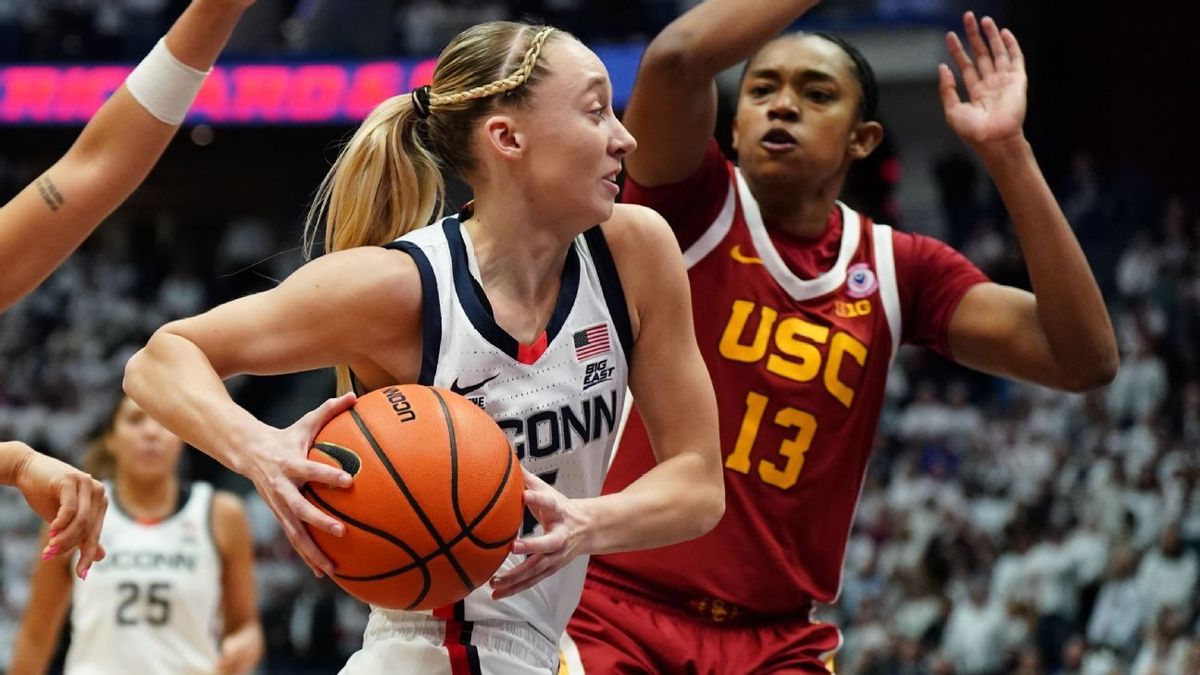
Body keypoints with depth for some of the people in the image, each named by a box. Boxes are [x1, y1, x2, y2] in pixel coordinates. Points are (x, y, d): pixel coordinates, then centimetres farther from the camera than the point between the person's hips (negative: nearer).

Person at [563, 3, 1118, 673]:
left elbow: (1084, 360, -6)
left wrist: (1006, 151, -11)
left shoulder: (896, 270, 6)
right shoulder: (696, 209, -3)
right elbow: (676, 57, -24)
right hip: (617, 612, -3)